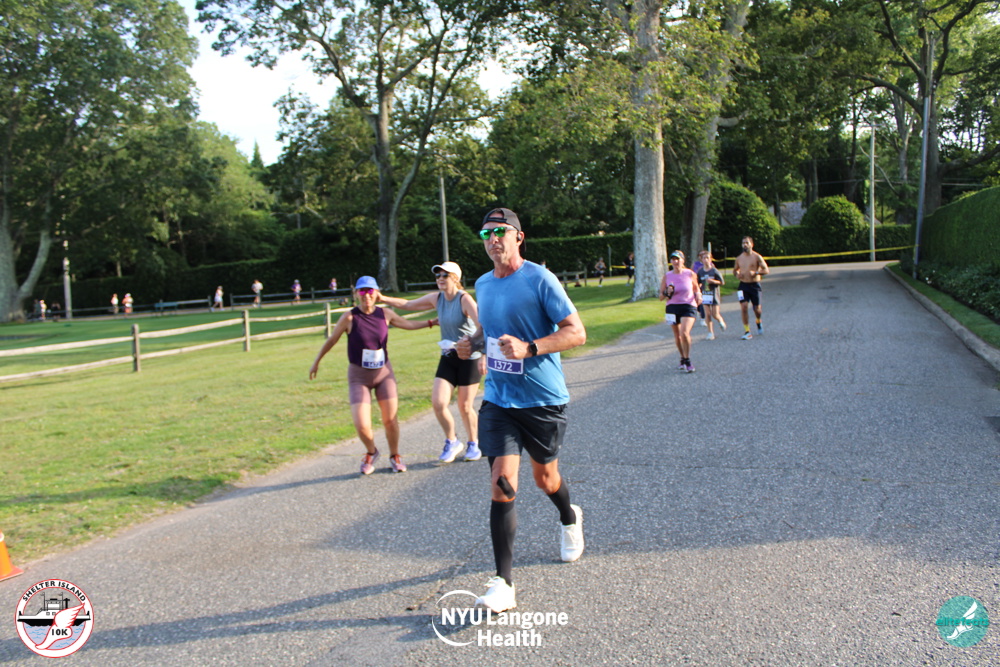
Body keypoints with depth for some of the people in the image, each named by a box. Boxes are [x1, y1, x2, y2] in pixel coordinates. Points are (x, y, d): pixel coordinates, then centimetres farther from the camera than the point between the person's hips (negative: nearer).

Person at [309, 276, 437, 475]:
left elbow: (408, 324, 15)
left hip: (384, 372, 3)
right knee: (362, 425, -11)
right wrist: (316, 362, 11)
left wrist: (432, 322, 14)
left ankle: (395, 456, 26)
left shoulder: (385, 314, -3)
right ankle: (371, 452, 21)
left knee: (390, 419, 1)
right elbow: (331, 340, 1)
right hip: (359, 376, -3)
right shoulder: (350, 317, -13)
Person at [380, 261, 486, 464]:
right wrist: (383, 299, 10)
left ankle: (473, 444, 27)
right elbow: (408, 305, 17)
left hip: (469, 358, -5)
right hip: (448, 358, 5)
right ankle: (452, 442, 15)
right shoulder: (436, 298, 3)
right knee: (438, 402, -8)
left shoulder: (465, 299, -16)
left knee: (465, 407, 2)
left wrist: (484, 356, -37)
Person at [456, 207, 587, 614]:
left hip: (543, 399, -3)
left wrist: (528, 348, -27)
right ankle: (503, 584, -5)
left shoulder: (539, 279, -11)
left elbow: (576, 333, -14)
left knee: (545, 477, 16)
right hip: (498, 400, 3)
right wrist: (473, 342, 3)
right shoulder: (483, 285, 7)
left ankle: (569, 519, 52)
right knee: (502, 485, -10)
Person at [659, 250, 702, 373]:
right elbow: (661, 297, 4)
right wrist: (667, 292, -17)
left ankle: (687, 360, -4)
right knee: (677, 336, 11)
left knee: (684, 333, -21)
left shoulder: (690, 274, -2)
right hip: (672, 307, 3)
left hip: (688, 307, -3)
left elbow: (696, 288, 15)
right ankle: (683, 359, 33)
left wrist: (698, 295, -6)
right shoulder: (667, 276, 0)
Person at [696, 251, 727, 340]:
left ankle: (721, 321, 33)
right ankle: (711, 333, 8)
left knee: (715, 314, -2)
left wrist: (712, 281, -19)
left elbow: (722, 282, -6)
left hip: (714, 294, -3)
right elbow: (698, 283, 13)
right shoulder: (700, 272, 1)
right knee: (707, 314, 0)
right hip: (705, 295, 3)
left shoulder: (715, 271, -8)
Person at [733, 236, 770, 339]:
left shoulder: (757, 257, -4)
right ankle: (747, 332, -9)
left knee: (757, 308, 6)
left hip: (755, 285, -2)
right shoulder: (739, 258, 7)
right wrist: (737, 274, -2)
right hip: (743, 285, 2)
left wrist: (755, 273, -23)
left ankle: (758, 323, 41)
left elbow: (766, 270, -7)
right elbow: (735, 270, 21)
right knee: (743, 306, -13)